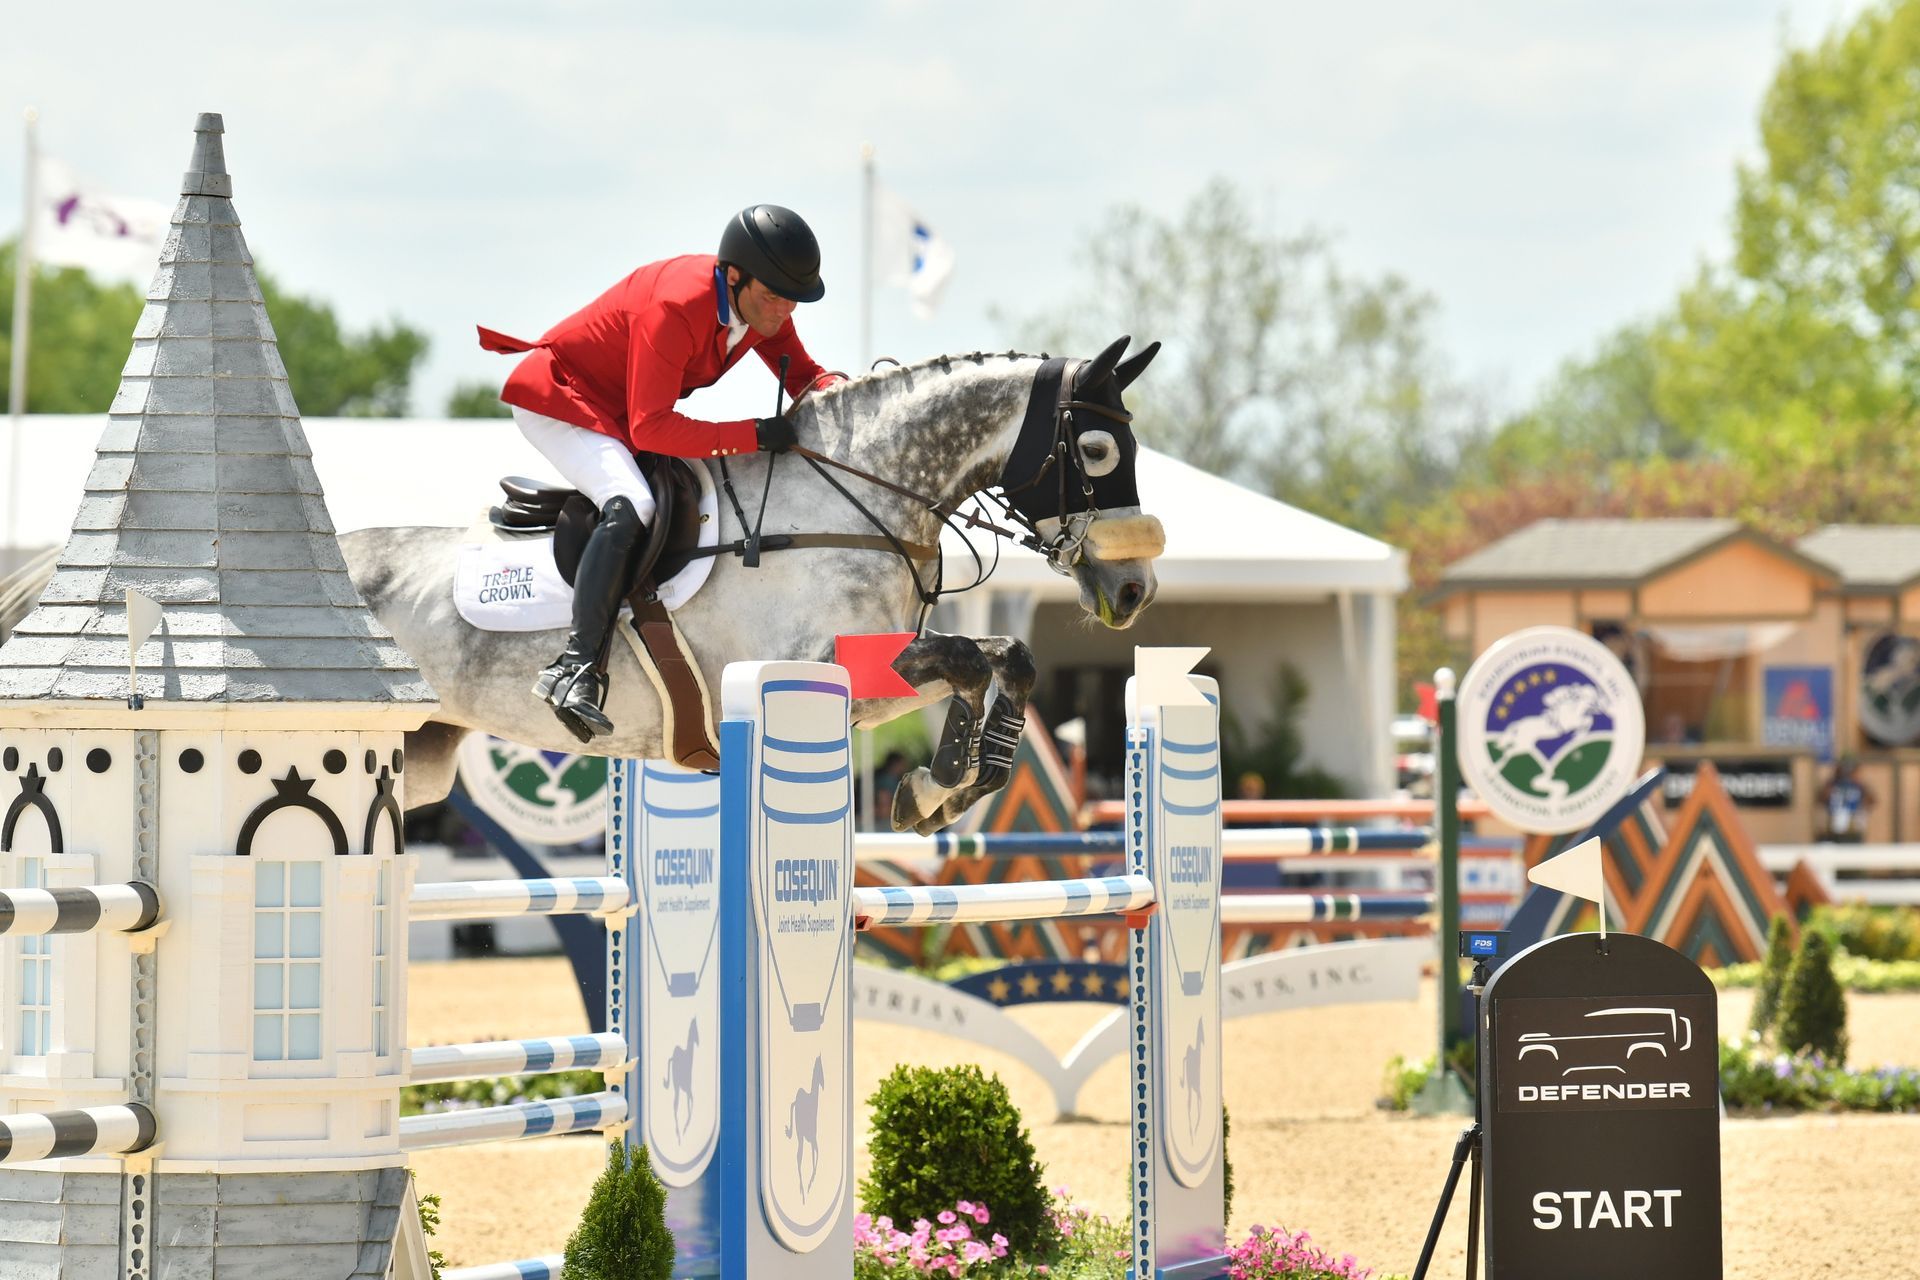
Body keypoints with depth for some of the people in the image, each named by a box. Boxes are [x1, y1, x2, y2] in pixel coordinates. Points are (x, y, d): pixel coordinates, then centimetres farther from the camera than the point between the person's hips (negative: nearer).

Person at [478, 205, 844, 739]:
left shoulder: (765, 306, -9)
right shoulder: (675, 307, -33)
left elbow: (803, 375, 4)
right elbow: (650, 429, -35)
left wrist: (837, 388, -21)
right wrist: (754, 435, -38)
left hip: (623, 407, 10)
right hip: (557, 397, -10)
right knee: (631, 507, -31)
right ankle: (577, 667, -37)